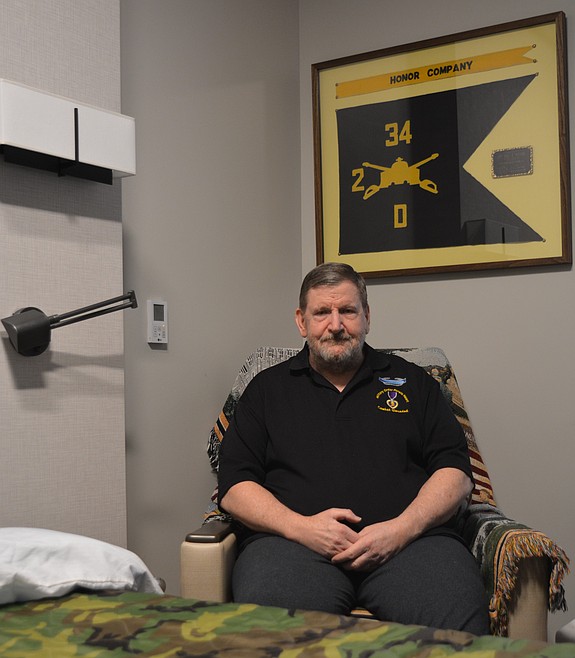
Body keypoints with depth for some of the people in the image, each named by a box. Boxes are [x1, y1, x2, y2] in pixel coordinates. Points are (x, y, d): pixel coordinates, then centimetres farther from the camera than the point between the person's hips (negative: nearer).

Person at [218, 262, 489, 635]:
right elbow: (234, 486, 10)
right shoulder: (268, 389, 20)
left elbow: (456, 473, 12)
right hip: (293, 541, -1)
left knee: (458, 621, -31)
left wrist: (402, 528, -8)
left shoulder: (412, 382, 21)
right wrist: (300, 526, -8)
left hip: (407, 538, 1)